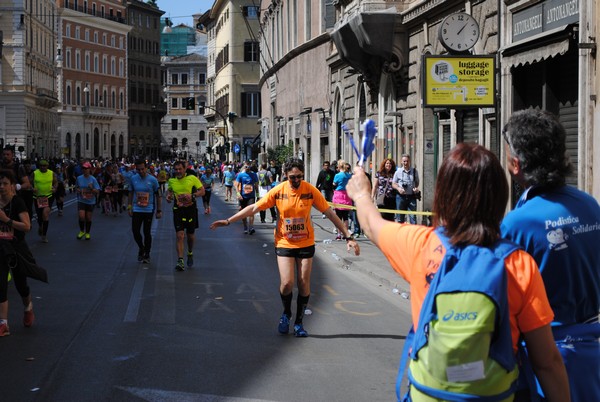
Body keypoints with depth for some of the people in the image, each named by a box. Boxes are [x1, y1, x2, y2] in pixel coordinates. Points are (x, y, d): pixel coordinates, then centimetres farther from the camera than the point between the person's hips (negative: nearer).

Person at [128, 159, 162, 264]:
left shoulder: (152, 180, -6)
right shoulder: (133, 179, 2)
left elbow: (158, 195, 0)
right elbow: (130, 194, 13)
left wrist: (159, 210, -1)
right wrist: (129, 207, 7)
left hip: (149, 210, -2)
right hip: (136, 210, 2)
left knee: (147, 232, 2)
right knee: (135, 231, -2)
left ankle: (147, 254, 15)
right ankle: (141, 248, 25)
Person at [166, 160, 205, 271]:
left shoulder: (192, 178, -7)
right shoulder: (171, 181, 3)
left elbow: (202, 191, -4)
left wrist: (192, 196, -20)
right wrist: (168, 195, 2)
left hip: (191, 209, -1)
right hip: (178, 209, 1)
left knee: (190, 235, 14)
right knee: (179, 235, -11)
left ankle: (190, 254, 42)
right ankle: (180, 261, -13)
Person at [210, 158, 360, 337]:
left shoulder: (311, 190, -10)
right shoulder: (278, 191, -10)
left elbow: (330, 213, -5)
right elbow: (254, 208, -4)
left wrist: (348, 237, -7)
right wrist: (228, 221, -5)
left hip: (306, 243, 1)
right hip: (284, 243, -1)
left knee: (304, 284, 3)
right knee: (287, 283, -11)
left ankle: (299, 322, 21)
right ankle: (286, 314, 19)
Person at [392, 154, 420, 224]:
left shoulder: (414, 171, 6)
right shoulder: (398, 172, 4)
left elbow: (417, 182, 17)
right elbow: (393, 184, 8)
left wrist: (416, 188, -5)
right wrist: (398, 188, -12)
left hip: (411, 196, 0)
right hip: (401, 197, 0)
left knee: (413, 216, -6)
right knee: (400, 217, 7)